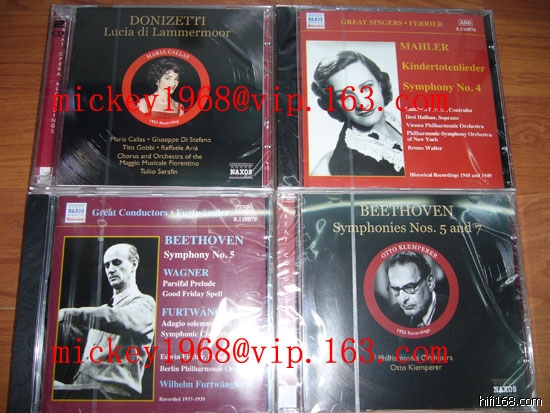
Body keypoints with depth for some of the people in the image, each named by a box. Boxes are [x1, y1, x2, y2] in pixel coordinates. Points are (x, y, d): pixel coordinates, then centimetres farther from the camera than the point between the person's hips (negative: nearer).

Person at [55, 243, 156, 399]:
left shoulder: (144, 303, 1)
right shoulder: (105, 308, 29)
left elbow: (119, 319, -21)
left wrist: (67, 314, -29)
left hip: (111, 391, -7)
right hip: (81, 388, 7)